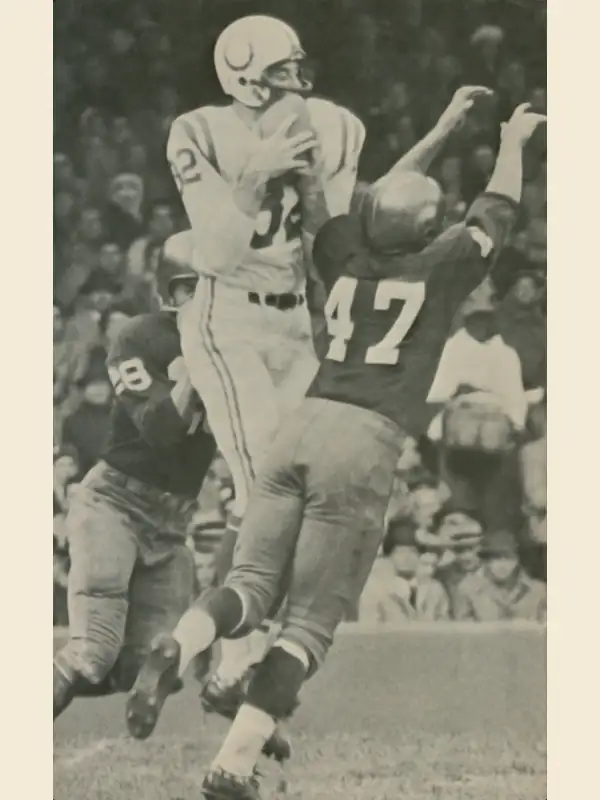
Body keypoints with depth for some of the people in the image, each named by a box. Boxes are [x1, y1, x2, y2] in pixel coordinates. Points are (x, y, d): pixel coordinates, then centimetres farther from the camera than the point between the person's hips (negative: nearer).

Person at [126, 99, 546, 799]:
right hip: (366, 442, -4)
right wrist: (513, 142, 39)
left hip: (303, 424, 4)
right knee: (311, 621, -1)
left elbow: (385, 198, 36)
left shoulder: (343, 252, 15)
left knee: (252, 585, 6)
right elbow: (497, 212, 22)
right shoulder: (439, 269, 4)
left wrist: (443, 130, 47)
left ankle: (176, 649, -28)